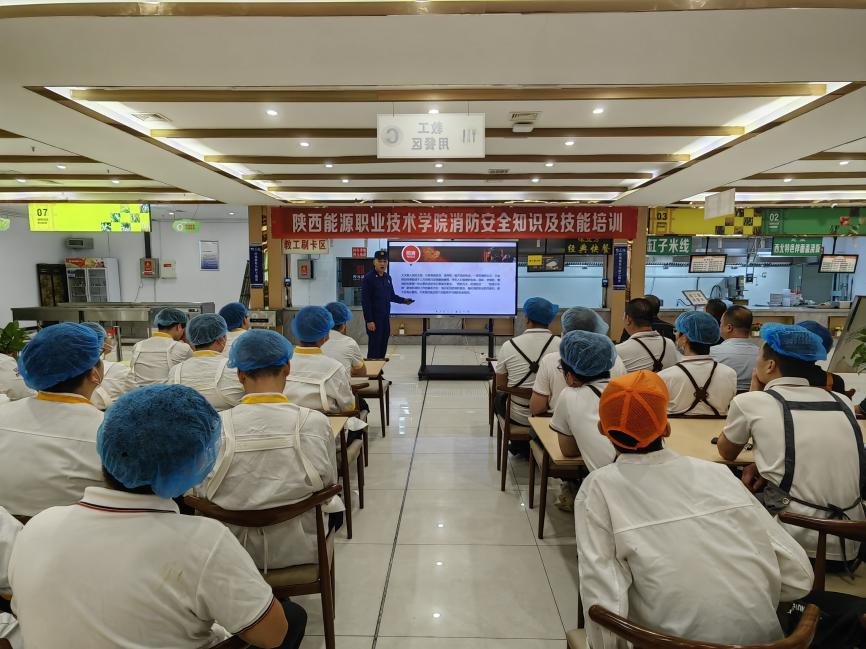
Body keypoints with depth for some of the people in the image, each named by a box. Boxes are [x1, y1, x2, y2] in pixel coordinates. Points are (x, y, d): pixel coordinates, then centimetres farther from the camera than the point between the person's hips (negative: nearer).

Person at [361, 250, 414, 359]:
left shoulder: (388, 277, 10)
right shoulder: (368, 278, -11)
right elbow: (365, 301, -14)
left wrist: (403, 300, 5)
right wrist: (369, 320, -18)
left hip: (386, 317, 7)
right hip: (374, 318, -7)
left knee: (383, 345, 11)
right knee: (374, 346, -5)